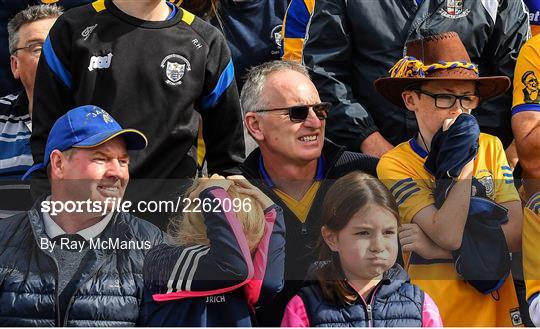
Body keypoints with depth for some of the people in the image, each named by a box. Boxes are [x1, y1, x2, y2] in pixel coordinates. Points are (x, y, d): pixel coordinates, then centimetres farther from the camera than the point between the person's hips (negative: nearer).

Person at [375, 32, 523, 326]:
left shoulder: (490, 148, 1)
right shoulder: (395, 165, -11)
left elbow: (517, 234, -8)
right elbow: (448, 235, -21)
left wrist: (437, 248, -16)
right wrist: (463, 162, -20)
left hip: (496, 303, 3)